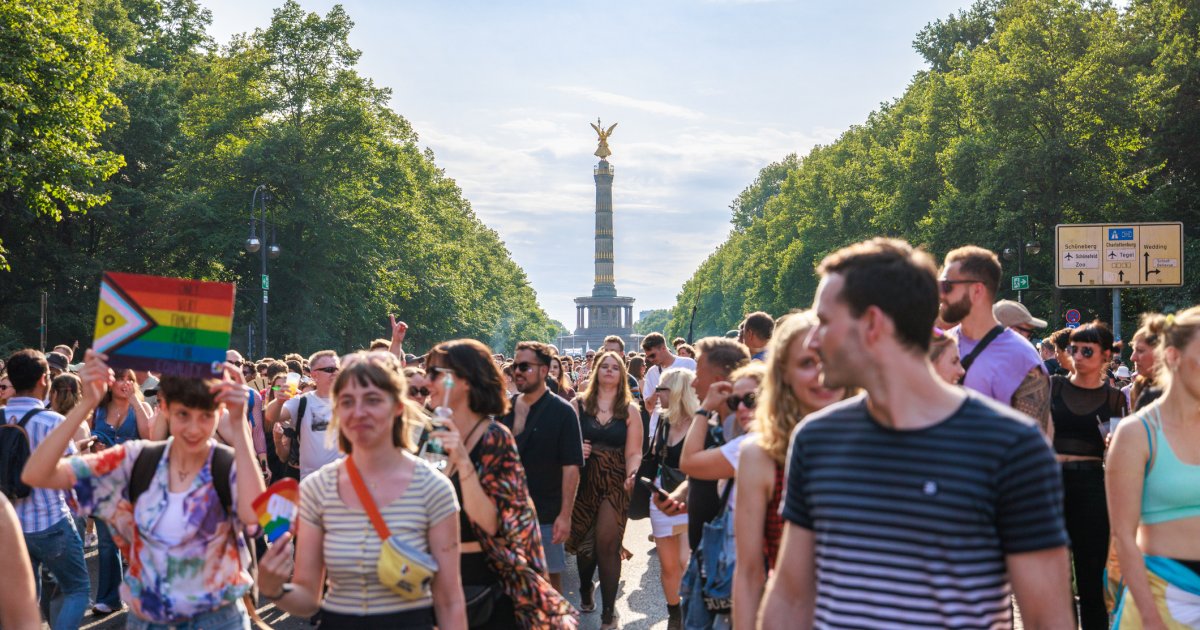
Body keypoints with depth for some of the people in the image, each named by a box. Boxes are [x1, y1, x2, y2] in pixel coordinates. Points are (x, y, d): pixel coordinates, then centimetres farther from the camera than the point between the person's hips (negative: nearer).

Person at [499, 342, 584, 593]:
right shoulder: (504, 409, 7)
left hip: (545, 515, -4)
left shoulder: (562, 412, -7)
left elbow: (571, 467, -11)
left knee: (549, 579, 4)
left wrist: (565, 515, -17)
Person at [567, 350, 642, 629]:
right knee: (583, 542, 9)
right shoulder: (578, 404, 3)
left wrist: (632, 475, -19)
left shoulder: (630, 410, 4)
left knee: (606, 545, -7)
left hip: (615, 484, -1)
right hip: (583, 482, 1)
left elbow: (634, 452, -1)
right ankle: (586, 590, 40)